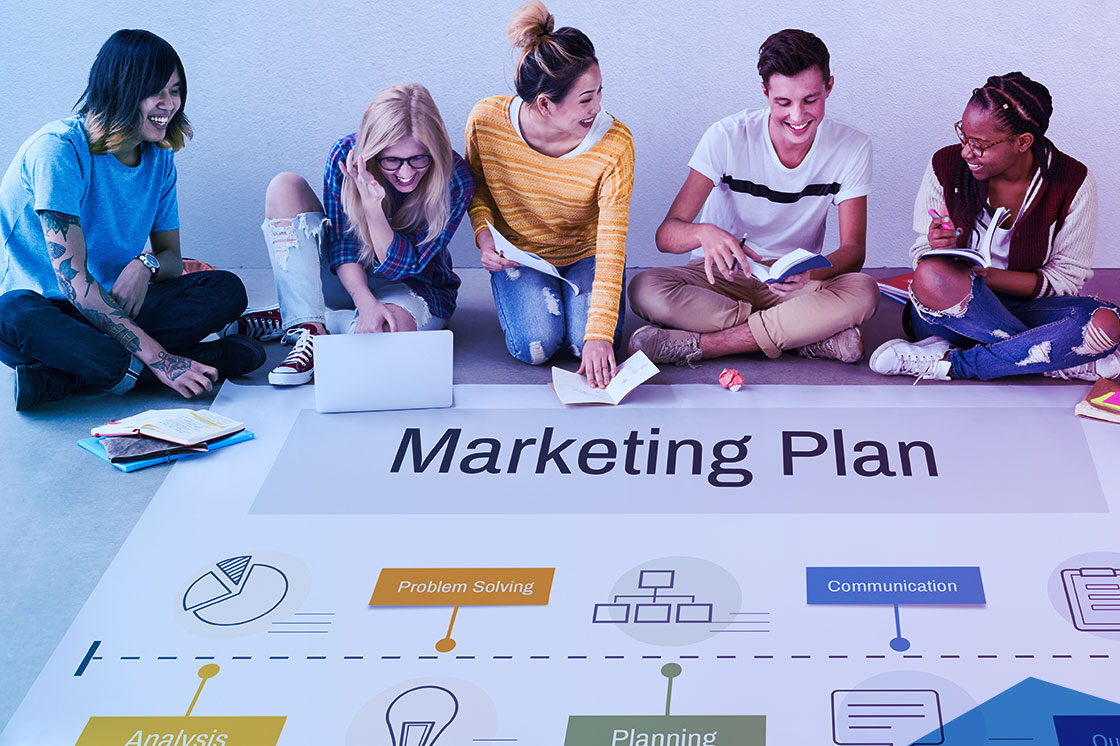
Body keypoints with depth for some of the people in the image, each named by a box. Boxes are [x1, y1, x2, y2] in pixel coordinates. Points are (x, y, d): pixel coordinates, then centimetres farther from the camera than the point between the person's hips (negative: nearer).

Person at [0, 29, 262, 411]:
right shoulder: (59, 149, -18)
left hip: (110, 308, 7)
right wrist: (156, 357, -32)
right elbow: (74, 281, -25)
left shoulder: (159, 159, 3)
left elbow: (172, 259, 9)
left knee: (227, 290, -15)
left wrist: (146, 265, -19)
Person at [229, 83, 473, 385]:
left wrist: (373, 206, -38)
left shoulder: (455, 181, -24)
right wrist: (365, 302, -31)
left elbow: (400, 267, -23)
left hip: (417, 290, -3)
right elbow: (342, 245, -14)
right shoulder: (347, 154, -19)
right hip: (348, 278, 3)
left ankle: (288, 320, -13)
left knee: (389, 331, -41)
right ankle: (307, 327, -28)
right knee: (285, 187, -19)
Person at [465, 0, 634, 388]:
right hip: (519, 253, 0)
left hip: (586, 251, 0)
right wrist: (484, 237, -18)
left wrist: (599, 335, -37)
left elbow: (611, 250, -30)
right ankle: (516, 295, 13)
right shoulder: (486, 120, -23)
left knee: (587, 344, -22)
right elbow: (476, 185, 1)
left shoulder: (615, 145, -28)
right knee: (536, 345, -21)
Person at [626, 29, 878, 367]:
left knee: (864, 293, -32)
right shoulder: (727, 137, -14)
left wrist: (810, 273, -34)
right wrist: (704, 233, -44)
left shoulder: (852, 148, -10)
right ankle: (819, 337, -29)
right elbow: (666, 234, -19)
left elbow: (854, 250, -10)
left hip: (793, 284, 0)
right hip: (723, 276, 0)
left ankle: (696, 344, -29)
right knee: (645, 290, -32)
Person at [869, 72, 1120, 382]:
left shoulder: (1073, 183, -9)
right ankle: (1062, 359, -20)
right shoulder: (946, 165, -7)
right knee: (932, 275, -37)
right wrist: (941, 250, -25)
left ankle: (953, 362, -23)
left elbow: (1065, 278, -6)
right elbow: (922, 257, 1)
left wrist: (986, 275, -20)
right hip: (952, 312, 0)